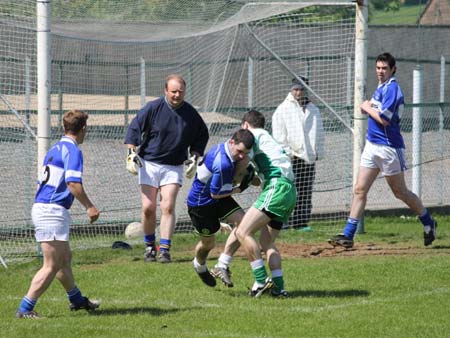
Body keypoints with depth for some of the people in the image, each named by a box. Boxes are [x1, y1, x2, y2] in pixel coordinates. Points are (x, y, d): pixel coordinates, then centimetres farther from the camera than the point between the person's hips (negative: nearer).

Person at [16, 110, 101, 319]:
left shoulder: (55, 149, 17)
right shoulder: (73, 150, -12)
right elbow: (73, 183, -23)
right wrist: (89, 207, -16)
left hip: (41, 206, 10)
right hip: (52, 210, -10)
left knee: (65, 259, 24)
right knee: (52, 265, -9)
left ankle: (77, 300, 38)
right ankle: (25, 309, -12)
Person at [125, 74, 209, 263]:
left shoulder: (191, 114, -1)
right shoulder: (153, 108, -9)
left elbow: (201, 136, 16)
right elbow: (134, 129, -3)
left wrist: (194, 157, 5)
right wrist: (132, 154, -11)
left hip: (173, 167, 1)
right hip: (149, 163, -1)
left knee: (168, 207, -12)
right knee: (148, 207, -5)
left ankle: (165, 249, -12)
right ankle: (150, 246, 15)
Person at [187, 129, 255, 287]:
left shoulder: (229, 150, -8)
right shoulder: (222, 164, -35)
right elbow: (215, 193, -24)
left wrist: (243, 163, -16)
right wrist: (240, 188, -13)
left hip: (218, 198, 8)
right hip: (200, 202, -8)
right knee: (208, 243, 9)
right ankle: (200, 265, 46)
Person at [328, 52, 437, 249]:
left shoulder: (392, 89, -15)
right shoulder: (381, 87, 14)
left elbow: (384, 119, -22)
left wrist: (368, 108, -8)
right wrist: (369, 107, 4)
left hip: (389, 147, -9)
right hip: (372, 145, 9)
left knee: (400, 192, 4)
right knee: (360, 190, 1)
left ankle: (428, 223, 23)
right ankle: (348, 235, -2)